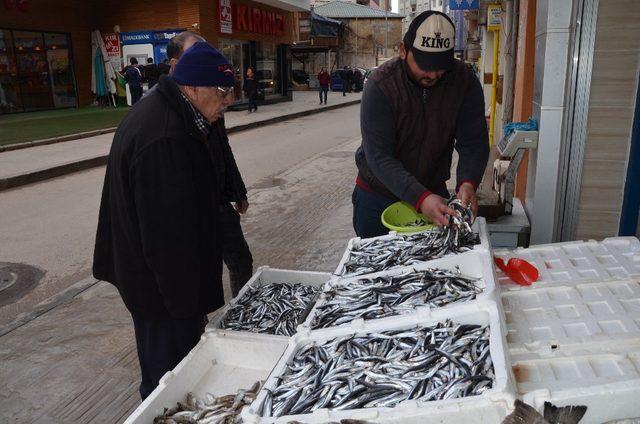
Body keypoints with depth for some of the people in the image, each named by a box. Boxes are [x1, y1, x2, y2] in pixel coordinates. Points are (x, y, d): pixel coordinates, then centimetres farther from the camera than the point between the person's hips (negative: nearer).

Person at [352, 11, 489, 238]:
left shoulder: (465, 82, -14)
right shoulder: (380, 85, -24)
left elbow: (473, 143, -15)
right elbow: (379, 157, -30)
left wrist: (467, 183, -36)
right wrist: (421, 198, -43)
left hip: (434, 193, 3)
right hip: (378, 195, -2)